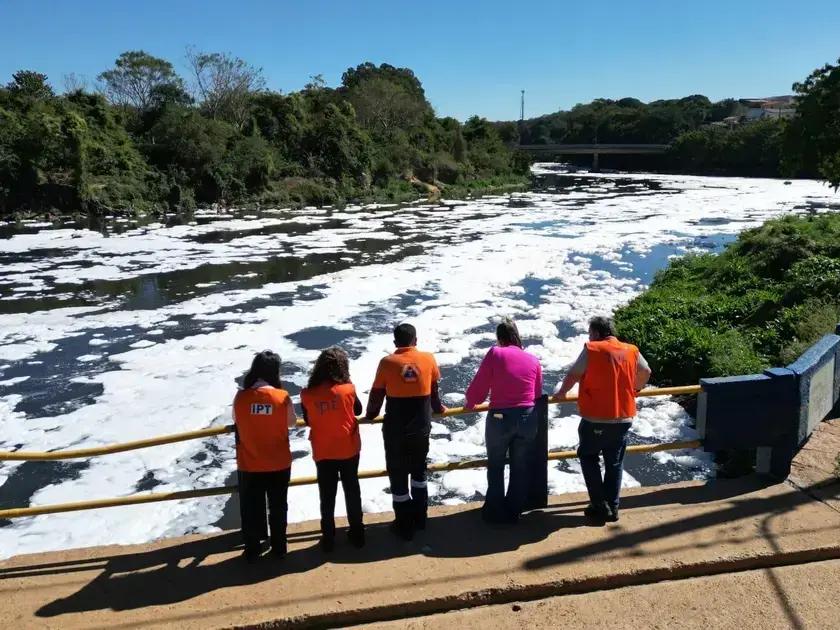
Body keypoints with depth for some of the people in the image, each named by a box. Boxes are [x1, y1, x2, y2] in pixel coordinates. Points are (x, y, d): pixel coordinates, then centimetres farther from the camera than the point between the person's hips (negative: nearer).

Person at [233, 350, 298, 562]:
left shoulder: (240, 397, -13)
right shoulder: (282, 397, -16)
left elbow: (236, 422, 4)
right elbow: (291, 422, 0)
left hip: (249, 465, 0)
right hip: (279, 464, 0)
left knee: (251, 508, 17)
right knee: (278, 506, 18)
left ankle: (252, 549, 29)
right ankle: (279, 546, 30)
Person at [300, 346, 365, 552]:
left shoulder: (307, 395, -13)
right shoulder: (348, 389, -14)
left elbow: (307, 421, 2)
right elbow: (358, 410, 4)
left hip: (323, 453, 0)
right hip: (349, 450, 0)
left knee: (327, 495, 12)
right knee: (352, 491, 16)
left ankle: (328, 537, 20)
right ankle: (357, 533, 26)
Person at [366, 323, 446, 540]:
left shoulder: (387, 363, -8)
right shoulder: (428, 359, -2)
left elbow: (376, 394, 1)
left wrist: (371, 414, 21)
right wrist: (438, 408, 32)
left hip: (395, 429, -2)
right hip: (421, 427, 3)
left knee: (398, 475, 9)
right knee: (419, 471, 22)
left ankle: (405, 526, 16)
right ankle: (419, 518, 30)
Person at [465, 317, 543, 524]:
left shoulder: (495, 354, -9)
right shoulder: (533, 360, 2)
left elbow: (479, 385, -6)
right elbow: (537, 393, 7)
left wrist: (469, 403, 13)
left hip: (499, 419, -3)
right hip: (527, 418, 3)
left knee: (495, 467, 15)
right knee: (520, 468, 16)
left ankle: (495, 512, 23)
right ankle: (513, 512, 26)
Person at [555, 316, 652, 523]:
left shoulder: (591, 349, -9)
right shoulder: (632, 351, 5)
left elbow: (574, 375, -5)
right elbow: (645, 372, 18)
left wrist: (562, 392, 12)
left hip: (596, 418, -4)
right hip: (624, 418, 4)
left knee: (588, 457, 13)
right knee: (614, 463, 14)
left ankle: (599, 505, 9)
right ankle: (612, 506, 18)